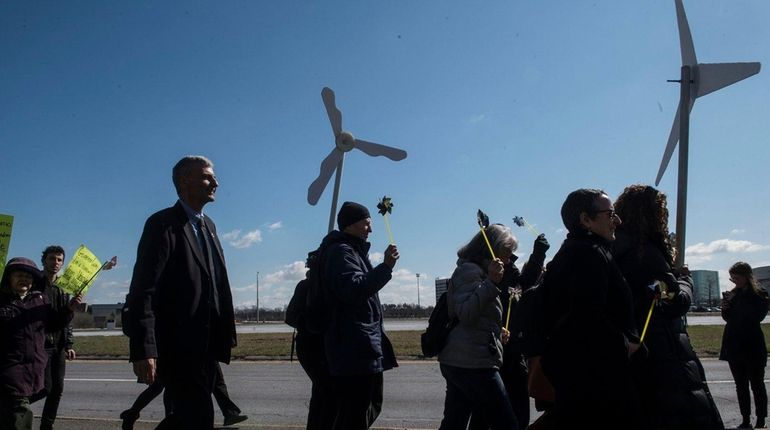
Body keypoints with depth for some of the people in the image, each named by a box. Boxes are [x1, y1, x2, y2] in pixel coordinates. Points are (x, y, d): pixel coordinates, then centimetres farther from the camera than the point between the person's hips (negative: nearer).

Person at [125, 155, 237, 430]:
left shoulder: (208, 225, 16)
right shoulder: (163, 224, -9)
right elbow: (143, 291, -17)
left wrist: (226, 332, 11)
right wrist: (143, 350, -23)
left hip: (207, 346, 8)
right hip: (178, 346, -8)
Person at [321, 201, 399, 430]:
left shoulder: (355, 251, 21)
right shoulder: (340, 251, -11)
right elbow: (353, 289, -26)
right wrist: (386, 267, -28)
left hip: (365, 349, 11)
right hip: (354, 351, -11)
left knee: (371, 405, 21)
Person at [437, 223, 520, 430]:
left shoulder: (474, 270, 23)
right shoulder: (470, 271, -8)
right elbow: (465, 314, -21)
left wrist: (497, 332, 20)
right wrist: (491, 282, -27)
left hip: (458, 362, 10)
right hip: (472, 364, -10)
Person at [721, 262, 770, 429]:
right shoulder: (733, 294, 9)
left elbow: (756, 317, -17)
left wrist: (734, 305, -19)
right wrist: (725, 309, -3)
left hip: (752, 346, -5)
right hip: (734, 346, 5)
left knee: (757, 385, 2)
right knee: (740, 385, 9)